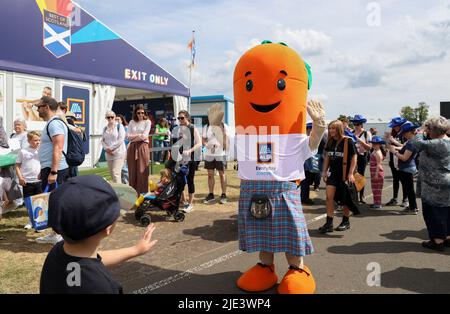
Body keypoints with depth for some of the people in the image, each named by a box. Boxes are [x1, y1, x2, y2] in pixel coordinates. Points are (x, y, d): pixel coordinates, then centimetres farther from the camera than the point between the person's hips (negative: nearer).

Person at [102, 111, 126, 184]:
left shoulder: (119, 126, -2)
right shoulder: (105, 128, 15)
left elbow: (121, 139, -10)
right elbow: (103, 140, 13)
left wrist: (112, 148, -10)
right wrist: (107, 148, -5)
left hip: (118, 152, -6)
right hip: (109, 153, 6)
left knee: (115, 172, -15)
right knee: (111, 172, 7)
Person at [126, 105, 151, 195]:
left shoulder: (147, 122, 3)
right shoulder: (132, 122, 13)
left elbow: (144, 136, -8)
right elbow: (128, 136, 4)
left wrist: (133, 137, 0)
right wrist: (139, 135, -5)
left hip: (142, 147, -3)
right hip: (132, 148, 3)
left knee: (142, 171, -3)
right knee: (132, 171, 4)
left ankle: (142, 192, 2)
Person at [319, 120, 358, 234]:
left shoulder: (348, 142, -10)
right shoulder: (330, 142, 6)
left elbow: (354, 158, -9)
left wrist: (351, 174, -14)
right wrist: (324, 171, 10)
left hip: (345, 174, -4)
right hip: (333, 173, 4)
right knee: (329, 196, -7)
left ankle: (346, 221, 26)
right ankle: (329, 223, -3)